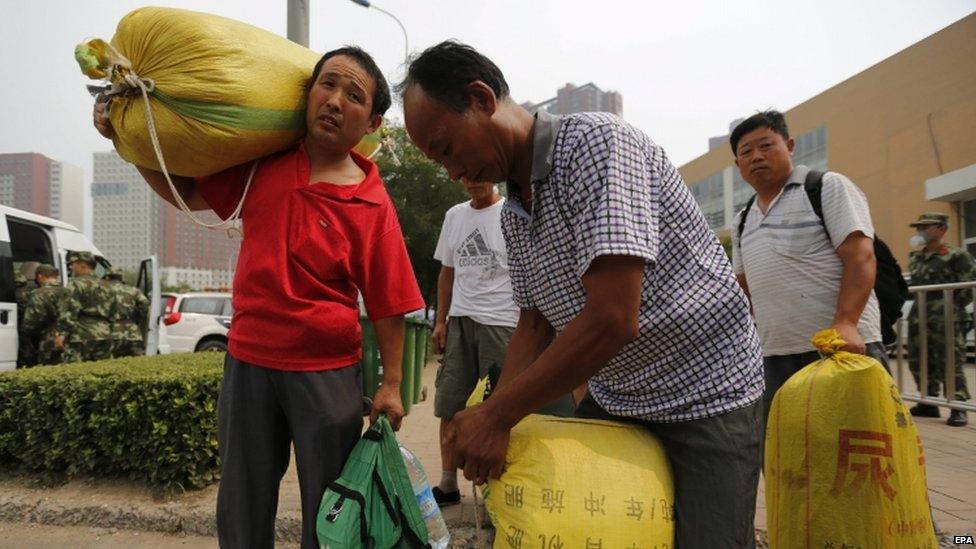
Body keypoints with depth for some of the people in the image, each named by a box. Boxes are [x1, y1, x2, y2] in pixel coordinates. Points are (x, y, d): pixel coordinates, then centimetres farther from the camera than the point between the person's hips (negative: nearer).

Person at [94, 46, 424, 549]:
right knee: (242, 506, 16)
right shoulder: (262, 166, 2)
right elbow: (186, 193, 16)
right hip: (248, 360, 4)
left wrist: (391, 384, -10)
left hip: (328, 372, -3)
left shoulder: (373, 204, -9)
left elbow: (387, 305, -8)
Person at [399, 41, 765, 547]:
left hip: (706, 395, -7)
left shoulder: (596, 141, -23)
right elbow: (534, 322, 8)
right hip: (613, 396, 8)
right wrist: (489, 422, -6)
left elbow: (612, 319, -31)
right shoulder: (513, 214, 4)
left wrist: (496, 416, -23)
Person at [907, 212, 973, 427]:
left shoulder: (956, 256, -5)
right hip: (919, 317, 7)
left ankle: (958, 408, 2)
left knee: (951, 364, -6)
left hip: (947, 319, -7)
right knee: (918, 362, 10)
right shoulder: (914, 258, 15)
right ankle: (929, 403, 22)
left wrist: (952, 305, -10)